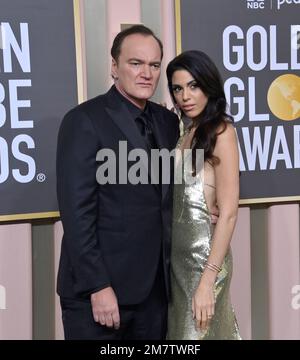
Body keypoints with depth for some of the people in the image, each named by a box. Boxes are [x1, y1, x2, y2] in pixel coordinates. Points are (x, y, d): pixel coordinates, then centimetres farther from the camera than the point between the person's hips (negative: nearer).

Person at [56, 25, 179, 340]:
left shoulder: (167, 121, 10)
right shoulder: (84, 120, -10)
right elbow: (76, 212, -14)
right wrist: (98, 287, -18)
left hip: (155, 286, 6)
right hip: (98, 289, -6)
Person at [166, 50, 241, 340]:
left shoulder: (220, 131, -11)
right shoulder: (188, 133, 11)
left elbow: (228, 213, -17)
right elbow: (179, 201, 8)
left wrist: (207, 280, -21)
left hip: (204, 253, -7)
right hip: (178, 253, 8)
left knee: (195, 333, 1)